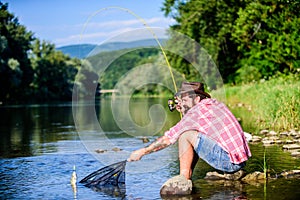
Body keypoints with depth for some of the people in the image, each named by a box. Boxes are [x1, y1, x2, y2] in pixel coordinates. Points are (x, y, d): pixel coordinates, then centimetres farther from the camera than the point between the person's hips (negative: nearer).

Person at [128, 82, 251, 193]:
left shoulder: (197, 111, -8)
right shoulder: (214, 103, 17)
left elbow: (167, 139, -3)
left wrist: (143, 152, 6)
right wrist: (183, 113, 20)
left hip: (228, 160, -9)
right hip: (239, 161, 9)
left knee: (185, 135, -8)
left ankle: (184, 179, -4)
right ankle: (187, 177, 17)